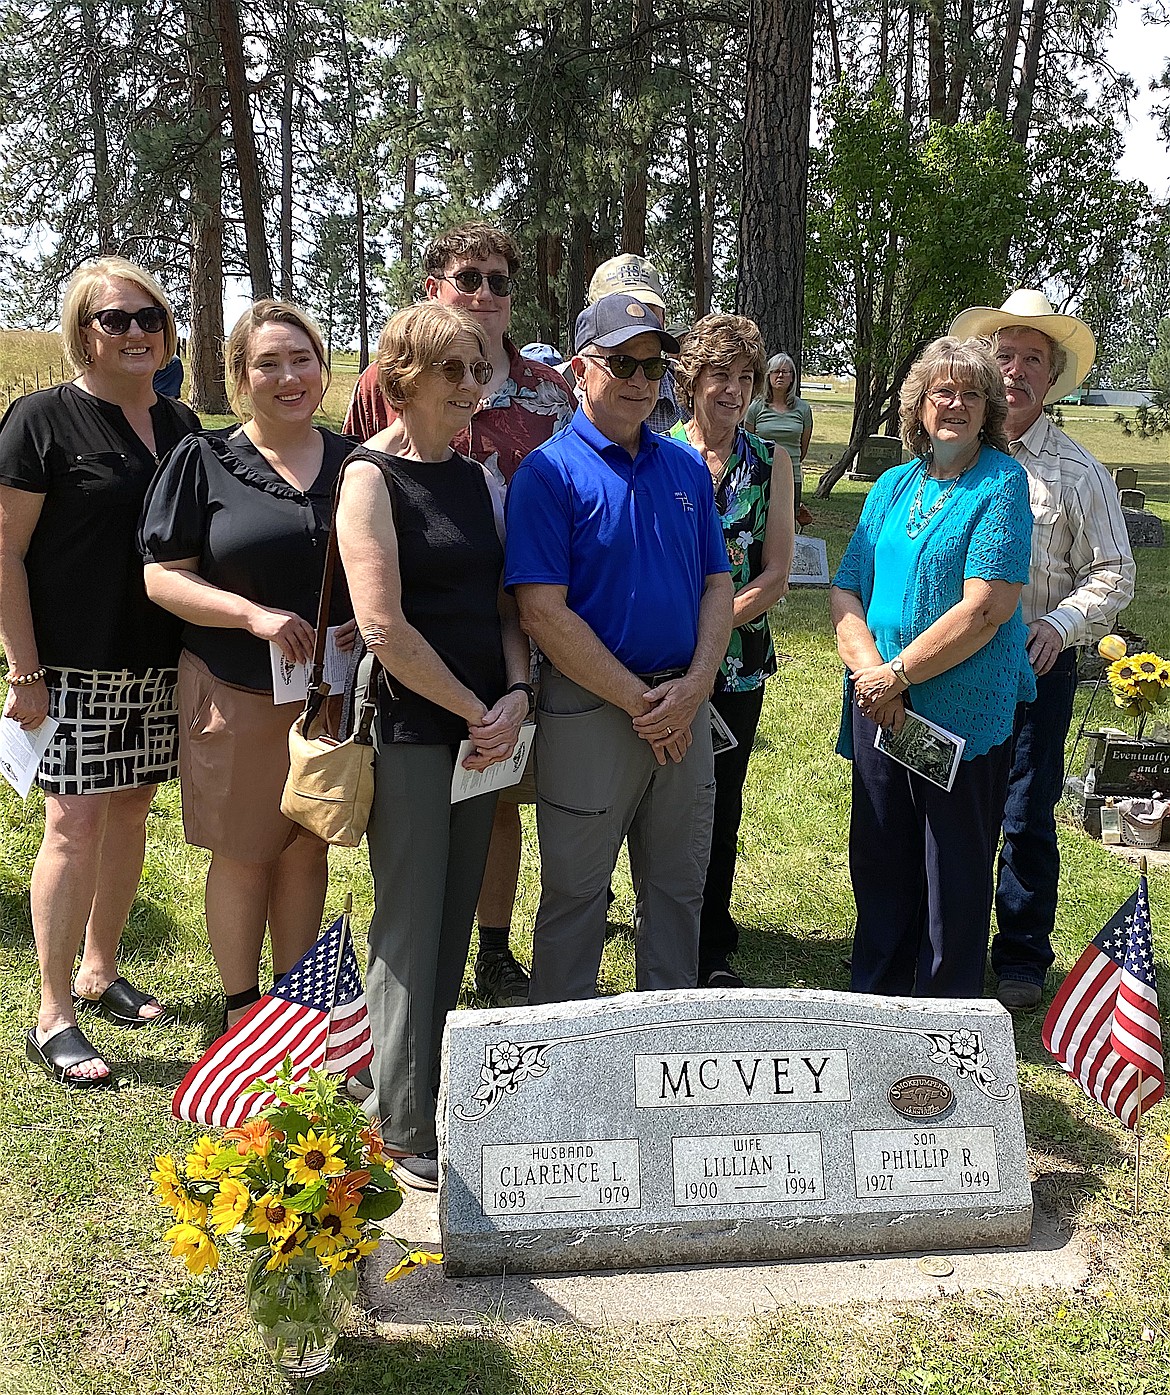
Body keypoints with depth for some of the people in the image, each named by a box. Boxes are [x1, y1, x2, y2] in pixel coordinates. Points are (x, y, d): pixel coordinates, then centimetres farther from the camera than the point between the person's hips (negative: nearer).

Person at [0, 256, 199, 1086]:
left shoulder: (181, 426, 11)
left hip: (159, 664, 6)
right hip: (74, 667, -6)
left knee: (132, 807, 12)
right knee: (77, 822, -7)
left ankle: (100, 971, 29)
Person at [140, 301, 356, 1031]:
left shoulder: (353, 462, 6)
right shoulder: (204, 461, -4)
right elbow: (163, 576, -7)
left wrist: (368, 618, -8)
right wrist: (255, 615, -21)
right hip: (237, 692, -3)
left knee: (308, 851, 13)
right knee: (244, 855, 7)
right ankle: (242, 1012, 24)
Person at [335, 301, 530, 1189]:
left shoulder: (479, 478, 12)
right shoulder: (373, 476, -9)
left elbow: (504, 601, 13)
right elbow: (384, 626, -17)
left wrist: (515, 696, -5)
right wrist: (475, 710, -12)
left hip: (485, 729, 7)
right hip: (409, 731, -6)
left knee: (456, 919, 13)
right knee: (409, 929, 2)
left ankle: (436, 1097, 28)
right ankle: (406, 1130, 14)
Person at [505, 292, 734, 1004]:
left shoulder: (687, 466, 9)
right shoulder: (550, 472, -9)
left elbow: (717, 584, 9)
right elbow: (543, 611, -16)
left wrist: (695, 687, -8)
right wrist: (640, 701, -14)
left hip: (686, 708, 5)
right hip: (589, 709, -5)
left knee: (678, 888, 16)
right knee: (576, 893, 7)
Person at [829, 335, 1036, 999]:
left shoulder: (1003, 484, -7)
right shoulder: (893, 486, 11)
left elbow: (985, 610, -17)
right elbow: (846, 592, 6)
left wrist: (896, 675, -15)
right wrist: (870, 671, -12)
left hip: (963, 713, -5)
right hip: (881, 710, 5)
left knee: (954, 872, 6)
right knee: (879, 860, 15)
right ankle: (876, 999, 33)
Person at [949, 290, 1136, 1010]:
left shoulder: (1079, 471, 2)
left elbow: (1114, 573, 2)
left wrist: (1060, 624, -16)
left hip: (1036, 666, -2)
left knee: (1028, 820, 3)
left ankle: (1023, 957, 19)